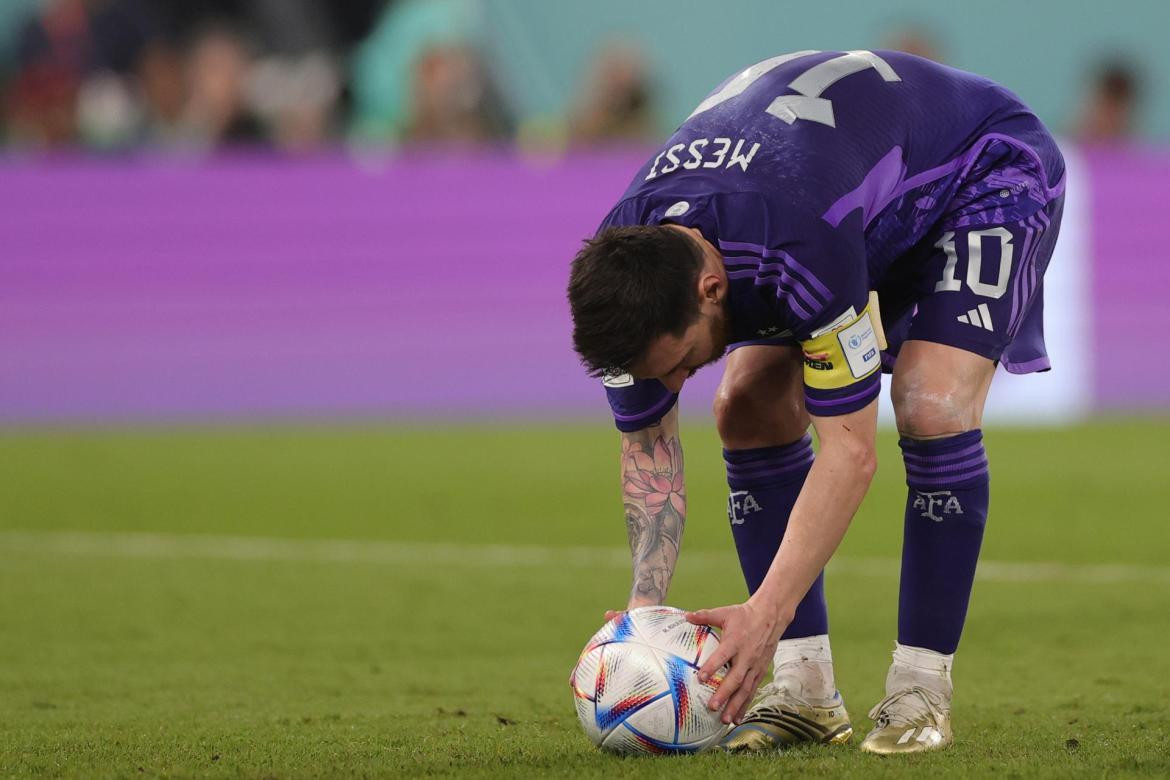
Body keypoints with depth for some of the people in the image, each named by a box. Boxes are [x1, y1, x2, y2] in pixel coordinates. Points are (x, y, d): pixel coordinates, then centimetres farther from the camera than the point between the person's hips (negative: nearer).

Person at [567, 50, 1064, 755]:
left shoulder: (803, 243, -45)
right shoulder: (626, 263, -24)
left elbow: (850, 451, -38)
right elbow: (649, 443, -9)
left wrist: (766, 613, -41)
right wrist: (645, 606, -21)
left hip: (990, 172, -7)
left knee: (932, 407, -27)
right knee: (750, 409, -8)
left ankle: (922, 690, -14)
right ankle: (806, 690, -2)